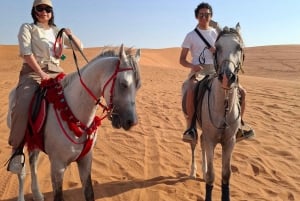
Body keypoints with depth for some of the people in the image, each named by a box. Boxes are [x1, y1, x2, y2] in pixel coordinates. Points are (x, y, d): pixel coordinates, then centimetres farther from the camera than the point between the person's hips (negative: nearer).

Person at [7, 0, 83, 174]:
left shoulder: (57, 31, 18)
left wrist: (70, 34, -3)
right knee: (22, 107, -29)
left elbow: (80, 47, 16)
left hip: (55, 72, 4)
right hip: (32, 72, -4)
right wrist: (41, 73, -20)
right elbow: (26, 53, -8)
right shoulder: (27, 28, 7)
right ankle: (17, 148, -13)